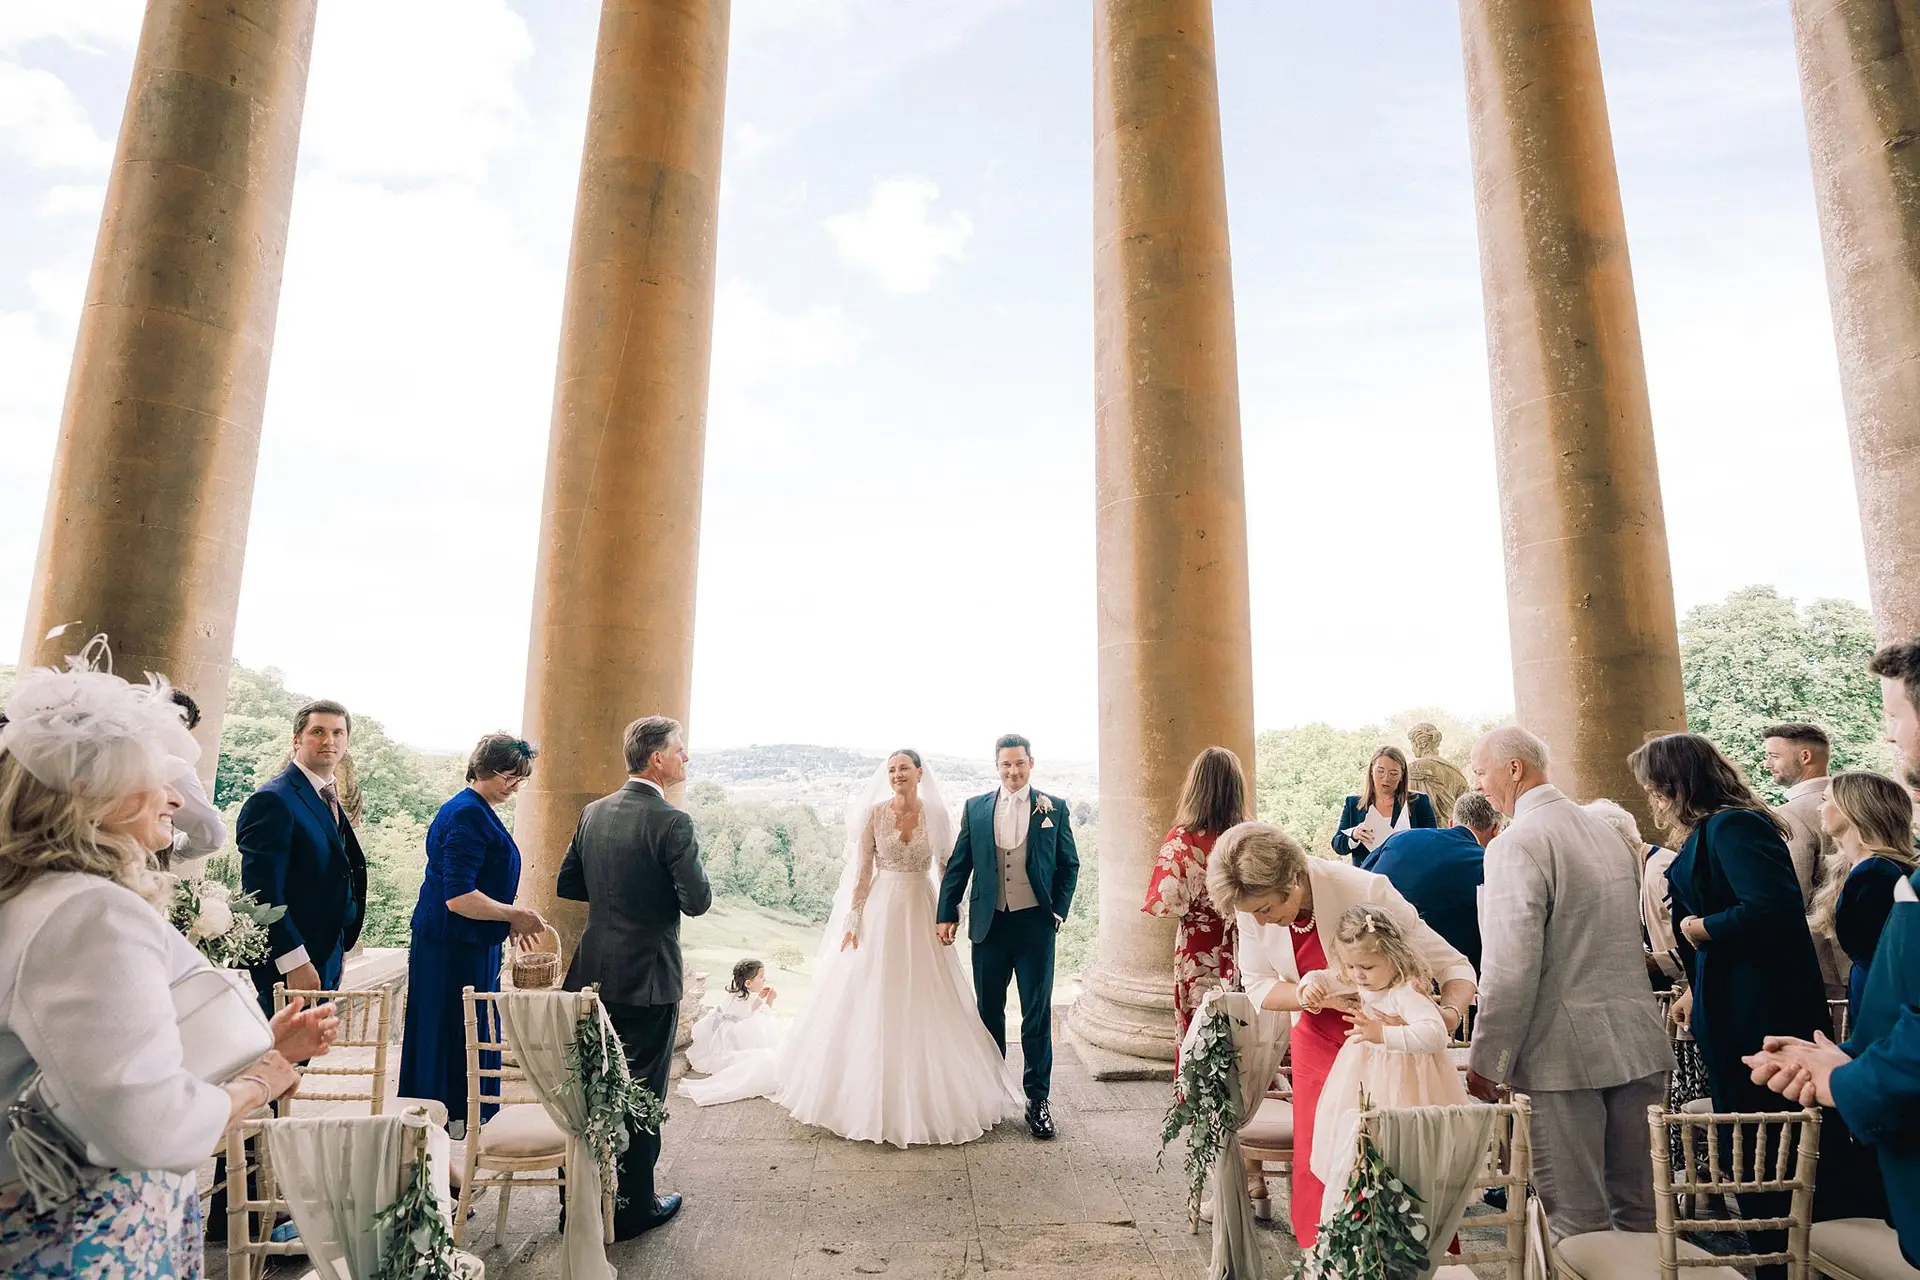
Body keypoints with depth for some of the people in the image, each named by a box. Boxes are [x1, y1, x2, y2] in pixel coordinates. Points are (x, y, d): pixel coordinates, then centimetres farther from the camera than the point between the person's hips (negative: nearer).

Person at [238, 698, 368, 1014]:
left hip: (326, 961, 8)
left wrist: (341, 948, 15)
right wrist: (295, 963, -21)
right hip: (287, 967, -8)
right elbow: (263, 892, -19)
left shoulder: (328, 800, 14)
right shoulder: (273, 801, -14)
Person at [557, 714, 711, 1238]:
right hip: (647, 978, -6)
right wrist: (679, 881, 1)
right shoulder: (671, 822, -20)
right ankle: (633, 1207, 21)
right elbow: (697, 900, -20)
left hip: (594, 972, 7)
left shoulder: (592, 813, 2)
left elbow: (567, 885, 9)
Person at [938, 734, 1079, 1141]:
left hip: (1035, 924, -2)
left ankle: (1038, 1100, 16)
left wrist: (1058, 911, -2)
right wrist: (947, 914, 0)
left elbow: (1069, 865, 6)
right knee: (989, 1011, 13)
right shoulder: (975, 809, 4)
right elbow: (958, 864, 6)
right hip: (989, 923, 2)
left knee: (1037, 1015, 3)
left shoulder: (1054, 808, 2)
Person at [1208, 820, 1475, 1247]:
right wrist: (1313, 995, -28)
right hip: (1317, 1038, 3)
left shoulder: (1364, 891, -31)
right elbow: (1257, 986, -10)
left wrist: (1450, 1012, -41)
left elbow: (1453, 964, -21)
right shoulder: (1250, 905, -19)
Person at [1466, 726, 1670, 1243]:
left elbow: (1512, 967, -21)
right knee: (1636, 1204, 19)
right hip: (1635, 1042, 8)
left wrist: (1485, 1061, -13)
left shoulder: (1517, 844, -17)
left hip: (1567, 1050, -8)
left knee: (1578, 1219, 3)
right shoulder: (1607, 831, 10)